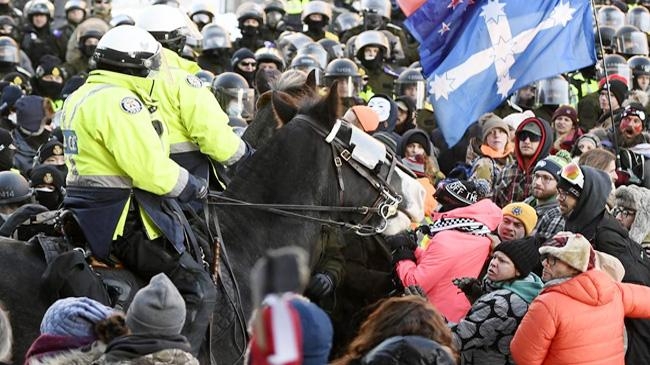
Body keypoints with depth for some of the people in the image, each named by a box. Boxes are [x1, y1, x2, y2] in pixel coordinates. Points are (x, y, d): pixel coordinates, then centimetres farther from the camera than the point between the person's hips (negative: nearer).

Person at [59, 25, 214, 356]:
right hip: (123, 220, -11)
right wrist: (191, 186, -7)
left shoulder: (80, 98, 15)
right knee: (198, 291, -10)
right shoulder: (120, 102, -17)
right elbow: (150, 169, -24)